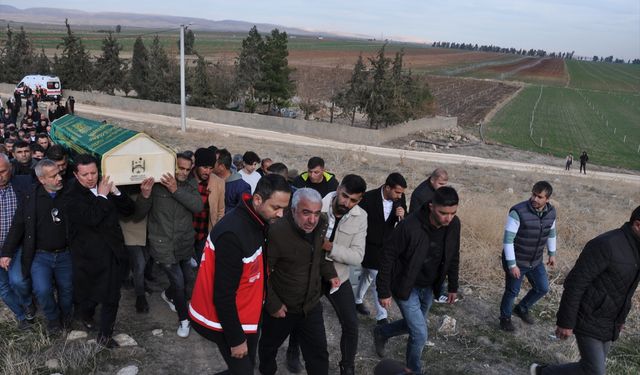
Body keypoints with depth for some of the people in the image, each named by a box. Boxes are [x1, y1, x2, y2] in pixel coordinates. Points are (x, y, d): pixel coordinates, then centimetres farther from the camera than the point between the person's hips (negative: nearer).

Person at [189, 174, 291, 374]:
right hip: (227, 320, -9)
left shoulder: (257, 222, -2)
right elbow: (223, 295, -26)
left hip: (246, 316, 9)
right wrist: (236, 339, -19)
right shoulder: (233, 234, -30)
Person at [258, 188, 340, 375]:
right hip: (281, 308, -4)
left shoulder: (322, 223, -10)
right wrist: (272, 304, -18)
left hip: (312, 306, 4)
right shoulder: (277, 232, -30)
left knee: (318, 353, 14)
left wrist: (330, 274, 0)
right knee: (269, 347, 24)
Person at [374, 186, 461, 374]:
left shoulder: (454, 224, -13)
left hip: (428, 288, 6)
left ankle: (381, 333, 49)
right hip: (406, 287, -6)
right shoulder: (410, 226, -30)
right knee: (420, 334, -2)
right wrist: (384, 292, -15)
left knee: (414, 325, 22)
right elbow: (388, 257, -20)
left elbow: (453, 256, 5)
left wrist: (453, 286, 11)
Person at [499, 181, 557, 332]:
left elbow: (551, 233, 13)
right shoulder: (518, 212, -27)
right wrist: (512, 264, -24)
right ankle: (505, 317, 34)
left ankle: (521, 309, 40)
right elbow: (508, 240, -25)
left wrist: (552, 254, 17)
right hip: (516, 261, -6)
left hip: (536, 261, 6)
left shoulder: (551, 212, -7)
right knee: (512, 291, 9)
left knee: (542, 288, 16)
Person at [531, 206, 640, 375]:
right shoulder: (606, 245, -27)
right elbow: (575, 283, -25)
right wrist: (566, 322, -21)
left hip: (607, 322, 9)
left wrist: (620, 317, 25)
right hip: (589, 320, -9)